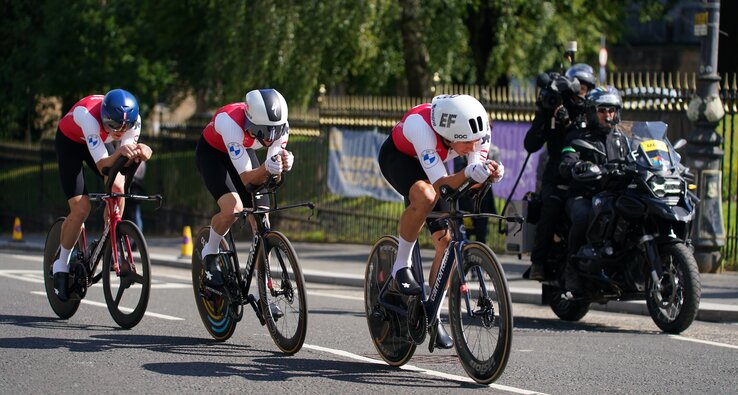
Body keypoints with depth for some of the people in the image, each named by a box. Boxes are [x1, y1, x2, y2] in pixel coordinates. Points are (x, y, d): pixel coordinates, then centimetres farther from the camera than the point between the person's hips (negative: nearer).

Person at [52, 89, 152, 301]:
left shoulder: (133, 119, -28)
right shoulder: (88, 116, -42)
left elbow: (125, 161, -31)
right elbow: (102, 165, -44)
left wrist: (139, 151, -53)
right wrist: (120, 152, -64)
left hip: (95, 141, 4)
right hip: (70, 141, -4)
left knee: (117, 186, -22)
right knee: (81, 208, -15)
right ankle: (60, 265, 4)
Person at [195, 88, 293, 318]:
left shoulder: (279, 128, -27)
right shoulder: (232, 122, -41)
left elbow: (268, 177, -23)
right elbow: (246, 178, -39)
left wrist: (283, 165, -45)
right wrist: (267, 169, -59)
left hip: (243, 151, 5)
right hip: (212, 152, -5)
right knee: (232, 208, -30)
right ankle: (209, 256, 0)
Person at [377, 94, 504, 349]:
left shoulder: (477, 132, -29)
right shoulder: (422, 127, -42)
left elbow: (473, 181, -29)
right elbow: (441, 184, -43)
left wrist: (490, 173, -51)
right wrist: (468, 173, -61)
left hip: (431, 164, 5)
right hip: (398, 156, -5)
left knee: (447, 240, -7)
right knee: (425, 196, -38)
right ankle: (401, 265, -17)